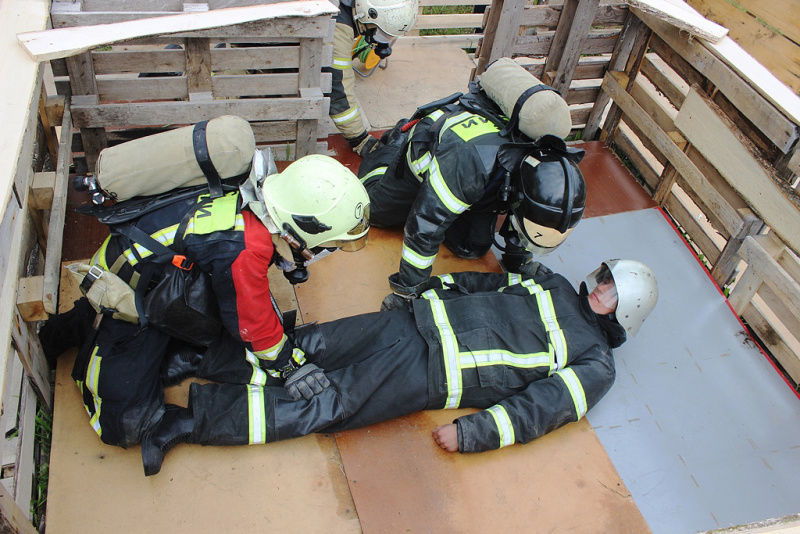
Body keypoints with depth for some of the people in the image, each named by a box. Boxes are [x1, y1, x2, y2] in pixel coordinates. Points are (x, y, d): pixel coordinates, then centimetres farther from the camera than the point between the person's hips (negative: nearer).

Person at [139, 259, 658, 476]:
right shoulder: (555, 284, 20)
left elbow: (537, 409, -7)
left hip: (432, 375, -5)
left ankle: (187, 420, -13)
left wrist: (471, 434, -17)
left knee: (322, 405, -14)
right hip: (415, 323, 5)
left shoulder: (595, 365, 4)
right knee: (307, 345, -8)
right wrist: (431, 286, 11)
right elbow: (492, 282, 23)